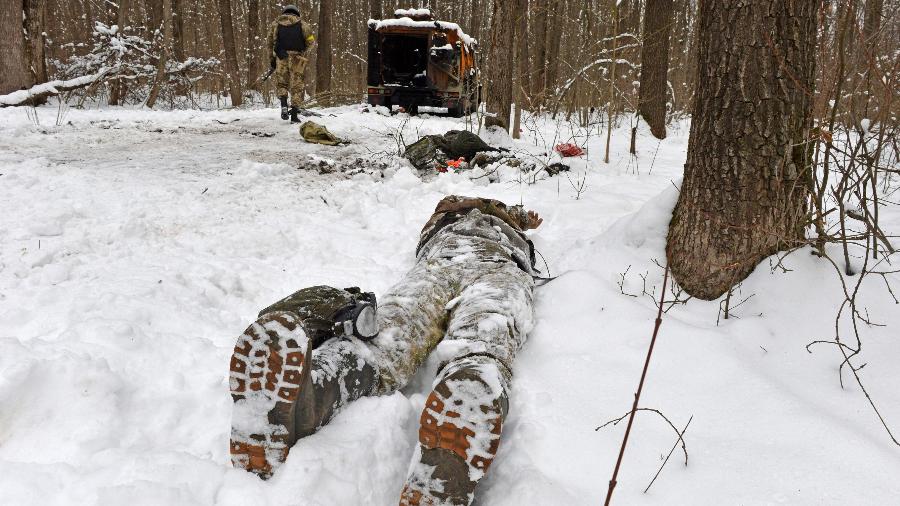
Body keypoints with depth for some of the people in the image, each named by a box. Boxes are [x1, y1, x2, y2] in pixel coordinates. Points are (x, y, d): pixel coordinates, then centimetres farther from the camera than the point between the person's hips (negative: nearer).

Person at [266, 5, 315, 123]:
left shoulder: (275, 24, 16)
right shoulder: (302, 24, 11)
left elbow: (270, 43, 12)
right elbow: (310, 41, 2)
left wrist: (271, 61, 16)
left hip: (281, 58, 1)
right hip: (297, 58, -1)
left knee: (281, 83, 15)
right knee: (297, 86, 4)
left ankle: (284, 105, -12)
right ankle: (294, 115, 0)